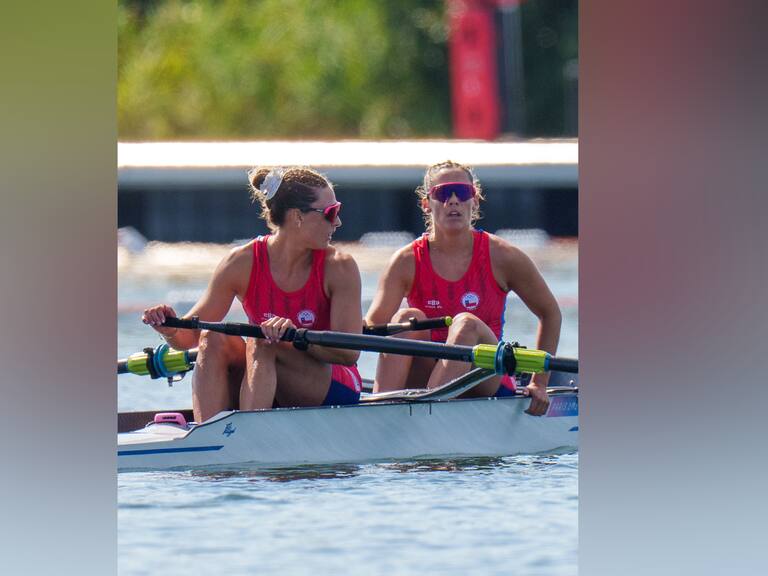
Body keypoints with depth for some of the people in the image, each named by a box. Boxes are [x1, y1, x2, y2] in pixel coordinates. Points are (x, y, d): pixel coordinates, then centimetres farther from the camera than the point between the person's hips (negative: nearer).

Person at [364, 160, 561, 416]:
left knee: (466, 325, -30)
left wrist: (539, 384, 4)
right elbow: (372, 324, -13)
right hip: (423, 379, 1)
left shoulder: (502, 257, -2)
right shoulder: (408, 261, -1)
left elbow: (550, 313, 10)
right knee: (408, 317, -25)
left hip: (488, 383, -1)